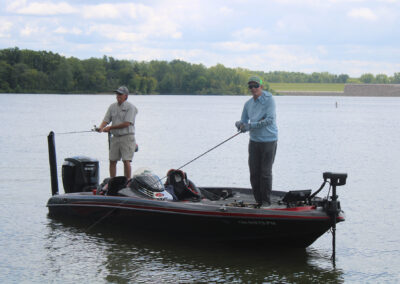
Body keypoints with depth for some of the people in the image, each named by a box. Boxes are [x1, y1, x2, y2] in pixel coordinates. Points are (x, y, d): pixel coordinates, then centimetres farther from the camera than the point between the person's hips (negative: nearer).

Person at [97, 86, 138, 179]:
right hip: (115, 137, 6)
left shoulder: (130, 107, -6)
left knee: (126, 161, -11)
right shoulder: (112, 107, 12)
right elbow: (106, 120, 7)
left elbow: (126, 124, -14)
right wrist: (101, 127, -17)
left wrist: (110, 127, -12)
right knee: (112, 161, 6)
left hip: (127, 137, -6)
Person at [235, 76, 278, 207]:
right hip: (254, 141, 5)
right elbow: (244, 121, 12)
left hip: (269, 141, -5)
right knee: (254, 173, 4)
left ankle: (266, 201, 6)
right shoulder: (248, 104, 9)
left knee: (266, 173, -4)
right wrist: (240, 124, -14)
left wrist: (251, 125, -23)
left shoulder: (269, 100, -9)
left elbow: (270, 120, -19)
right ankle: (258, 201, 14)